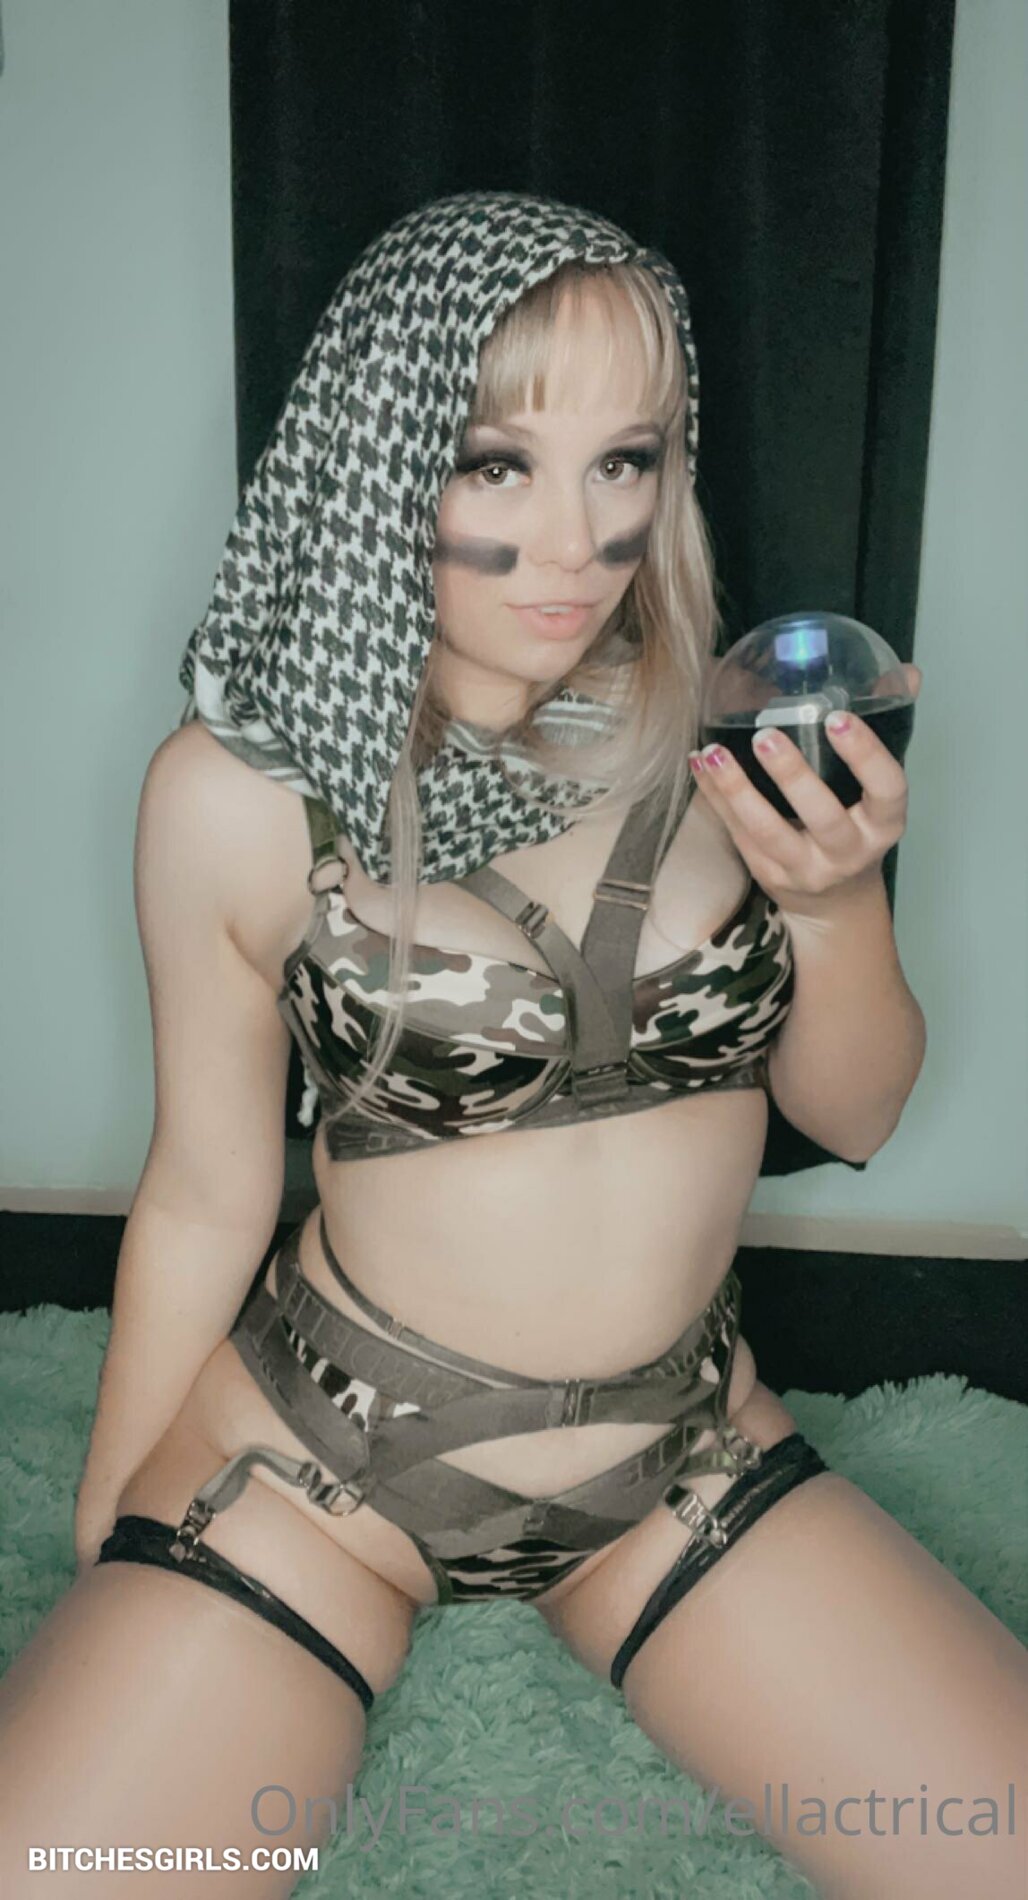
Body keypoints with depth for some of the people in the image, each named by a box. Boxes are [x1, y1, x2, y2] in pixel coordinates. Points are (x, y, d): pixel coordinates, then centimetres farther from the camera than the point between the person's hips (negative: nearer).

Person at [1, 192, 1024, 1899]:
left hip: (683, 1454, 3)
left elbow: (854, 1113, 3)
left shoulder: (729, 731, -7)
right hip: (316, 1450, -2)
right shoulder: (240, 793, -14)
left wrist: (838, 898, -19)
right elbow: (205, 1201, -3)